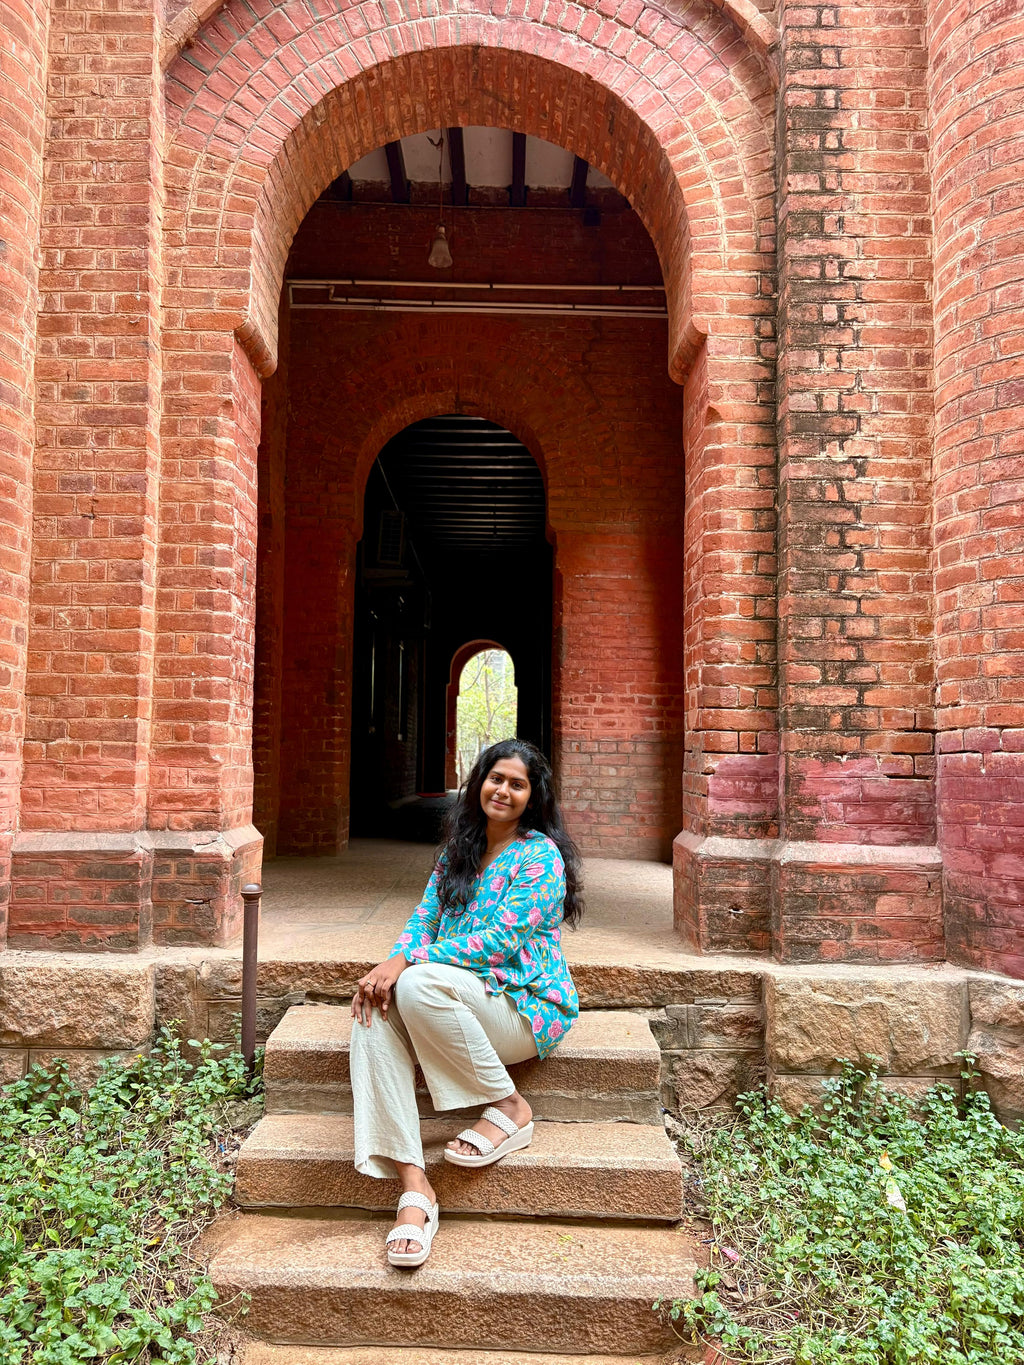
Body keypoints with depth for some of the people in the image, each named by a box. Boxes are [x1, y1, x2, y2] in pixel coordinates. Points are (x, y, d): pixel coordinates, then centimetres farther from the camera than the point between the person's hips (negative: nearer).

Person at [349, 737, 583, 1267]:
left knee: (419, 983, -33)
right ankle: (413, 1185, -27)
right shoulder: (457, 851, 14)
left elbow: (501, 941, -18)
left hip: (527, 1004, -6)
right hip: (458, 995, 6)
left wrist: (408, 960, -22)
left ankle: (509, 1108, -13)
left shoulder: (541, 856, -8)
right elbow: (423, 920, 9)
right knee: (375, 1012, -24)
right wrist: (387, 966, -14)